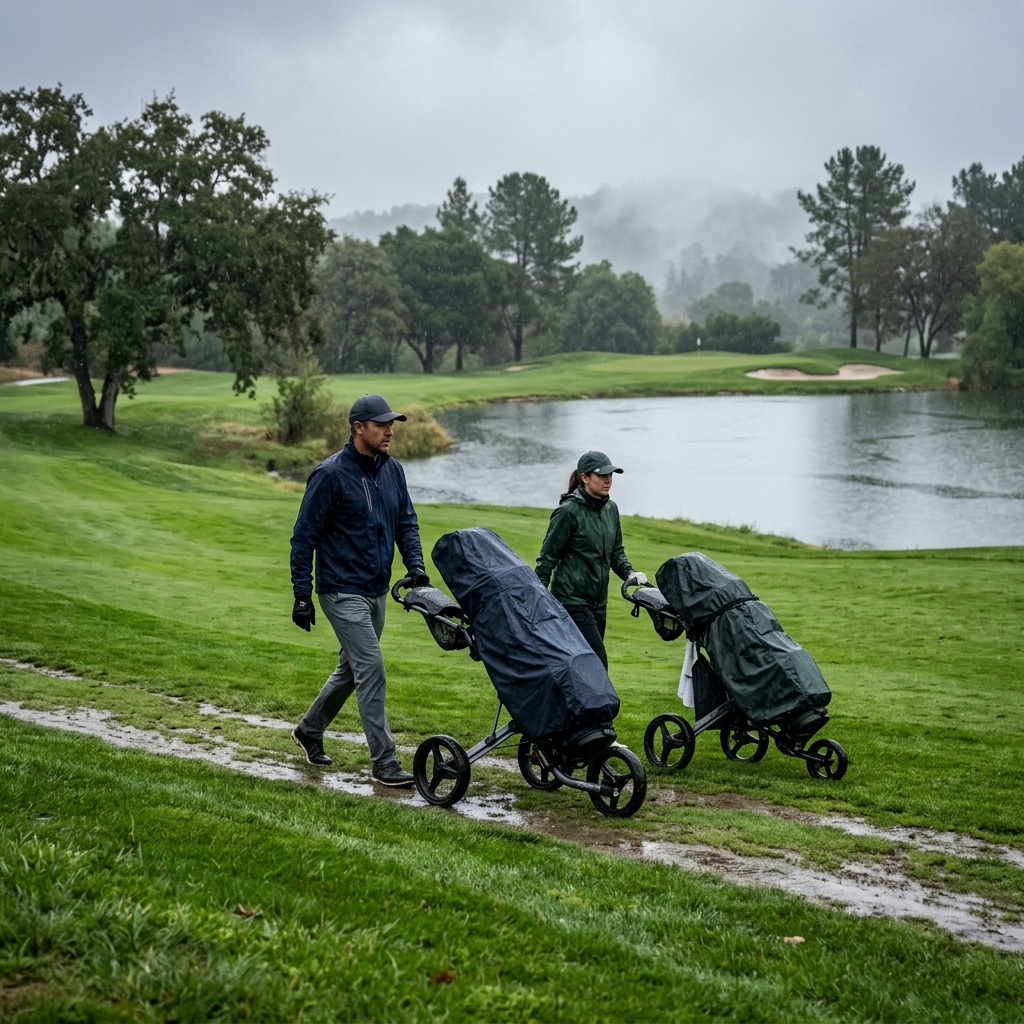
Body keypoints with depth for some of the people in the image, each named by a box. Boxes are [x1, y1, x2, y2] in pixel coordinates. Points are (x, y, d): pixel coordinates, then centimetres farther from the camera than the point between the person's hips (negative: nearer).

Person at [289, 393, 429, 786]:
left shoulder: (392, 470, 6)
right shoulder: (330, 474, -14)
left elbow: (406, 522, 15)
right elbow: (304, 537, -11)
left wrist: (416, 566, -2)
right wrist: (302, 596, -12)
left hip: (377, 590, 8)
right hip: (343, 591, -8)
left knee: (351, 668, 18)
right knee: (371, 670, -11)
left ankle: (310, 729, 39)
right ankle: (384, 762, -6)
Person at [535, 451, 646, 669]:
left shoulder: (610, 509, 10)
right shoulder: (568, 511, -12)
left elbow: (616, 552, 20)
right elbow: (547, 558, -8)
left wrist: (630, 573, 1)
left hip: (598, 602, 7)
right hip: (572, 600, -7)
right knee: (598, 664, -14)